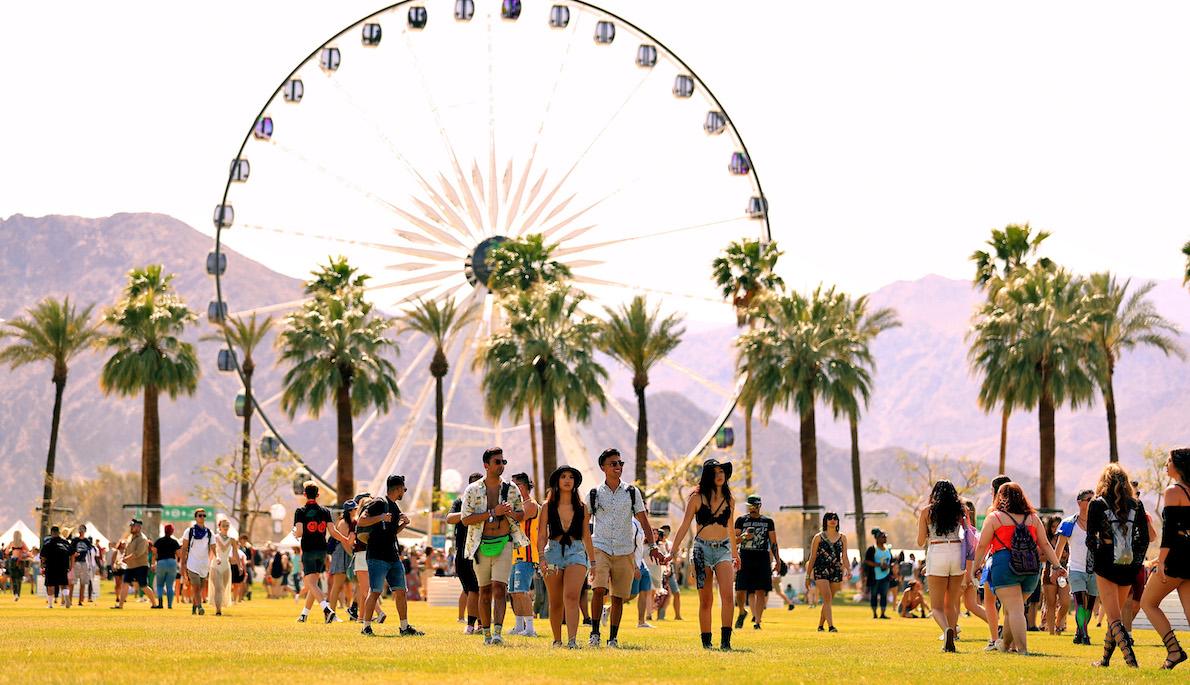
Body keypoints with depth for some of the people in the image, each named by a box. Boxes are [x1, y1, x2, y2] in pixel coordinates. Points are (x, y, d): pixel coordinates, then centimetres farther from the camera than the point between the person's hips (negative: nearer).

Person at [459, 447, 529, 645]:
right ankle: (486, 633, 16)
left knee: (499, 587, -13)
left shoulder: (511, 489, 8)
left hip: (504, 543, 0)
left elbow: (522, 514, 16)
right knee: (484, 590, 7)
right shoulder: (473, 490, 0)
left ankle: (498, 632, -21)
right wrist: (492, 512, -16)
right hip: (481, 545, 0)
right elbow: (465, 519, -7)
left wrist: (512, 514, -8)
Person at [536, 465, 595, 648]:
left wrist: (593, 562, 14)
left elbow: (587, 537, 15)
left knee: (571, 596, -20)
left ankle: (572, 640, -28)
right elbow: (541, 536, 3)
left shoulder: (582, 508, 9)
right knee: (555, 602, 7)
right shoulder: (548, 506, 6)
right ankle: (557, 640, 21)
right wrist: (541, 558, -11)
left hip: (576, 552, -1)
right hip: (553, 552, 1)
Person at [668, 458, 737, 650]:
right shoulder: (697, 498, 0)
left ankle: (725, 641, -19)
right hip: (702, 549, -2)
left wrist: (735, 554, 32)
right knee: (705, 600, 1)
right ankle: (706, 642, 11)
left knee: (727, 595, -17)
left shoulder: (729, 500, 9)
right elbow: (685, 525, 1)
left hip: (723, 549, 2)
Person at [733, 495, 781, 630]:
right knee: (740, 591, -5)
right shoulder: (741, 520, 9)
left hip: (762, 559, 0)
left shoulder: (768, 521, 11)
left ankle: (757, 622, -3)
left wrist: (777, 560, 4)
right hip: (745, 558, 0)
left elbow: (773, 543, 12)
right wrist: (743, 536, -14)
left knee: (761, 591, -6)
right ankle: (742, 612, 24)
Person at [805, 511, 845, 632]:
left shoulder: (842, 538, 10)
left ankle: (820, 625, 20)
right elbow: (812, 558, 5)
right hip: (820, 571, -3)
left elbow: (844, 557, 7)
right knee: (827, 599, -16)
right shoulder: (818, 537, 3)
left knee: (828, 600, 7)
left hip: (836, 572, 3)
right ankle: (831, 626, -22)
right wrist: (808, 576, 4)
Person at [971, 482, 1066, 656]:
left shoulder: (994, 517, 4)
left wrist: (975, 567, 12)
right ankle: (1006, 644, 33)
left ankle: (1022, 648, -19)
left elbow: (982, 546, 3)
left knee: (1014, 610, -9)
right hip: (1032, 568, 4)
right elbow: (1045, 545, 12)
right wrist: (1057, 566, 15)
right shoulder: (1033, 518, 15)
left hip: (1004, 565, -4)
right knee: (1013, 608, 20)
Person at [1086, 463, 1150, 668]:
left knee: (1113, 616, -5)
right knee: (1117, 613, 17)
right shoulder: (1136, 505, 7)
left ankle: (1129, 655, -24)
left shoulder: (1097, 504, -1)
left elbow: (1091, 538, -4)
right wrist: (1136, 563, 13)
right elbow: (1144, 538, 5)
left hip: (1106, 565, -4)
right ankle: (1105, 658, 23)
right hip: (1129, 567, 4)